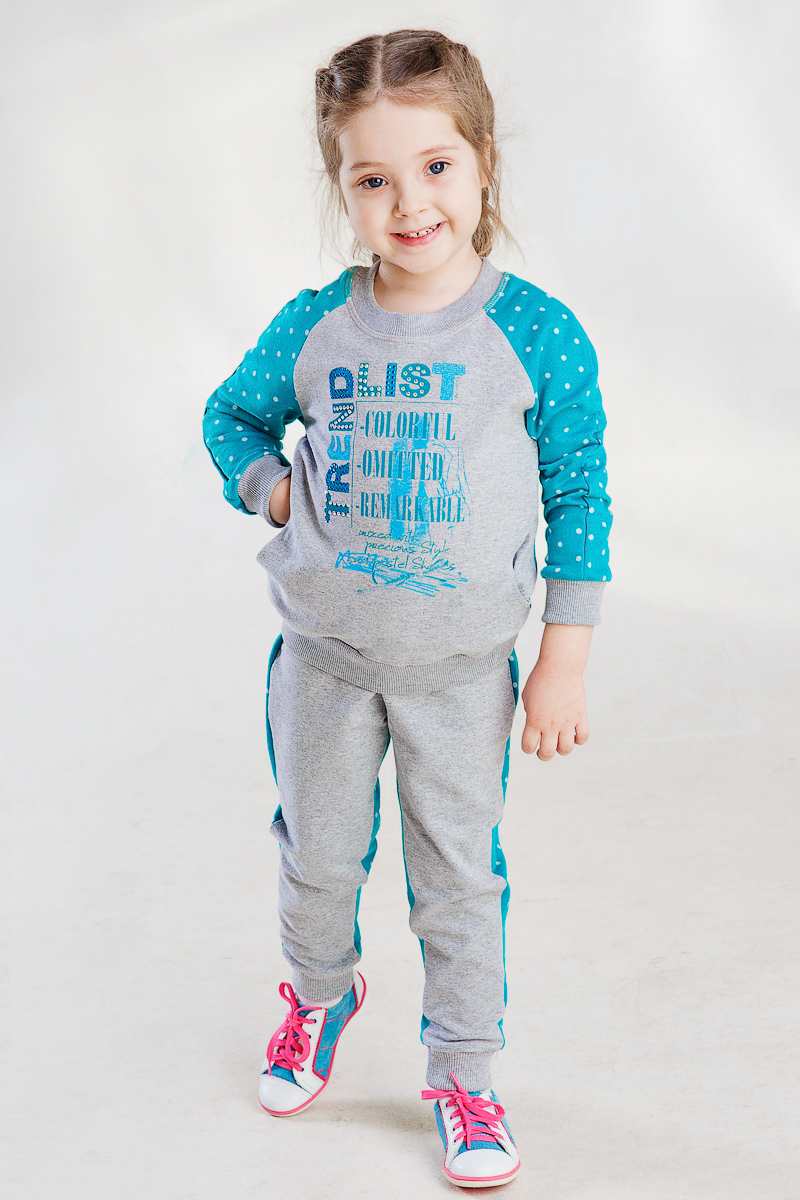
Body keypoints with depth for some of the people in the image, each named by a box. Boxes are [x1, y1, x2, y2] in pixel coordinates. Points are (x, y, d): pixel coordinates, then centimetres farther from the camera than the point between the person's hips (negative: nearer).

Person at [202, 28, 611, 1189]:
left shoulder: (537, 334, -12)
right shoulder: (315, 328, -6)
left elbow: (580, 500, -6)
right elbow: (230, 416, 12)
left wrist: (564, 664, -7)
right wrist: (276, 493, -7)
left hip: (462, 665, -2)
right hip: (324, 648, 3)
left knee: (459, 875, 10)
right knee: (317, 852, 20)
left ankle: (464, 1073, 30)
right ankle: (321, 993, 49)